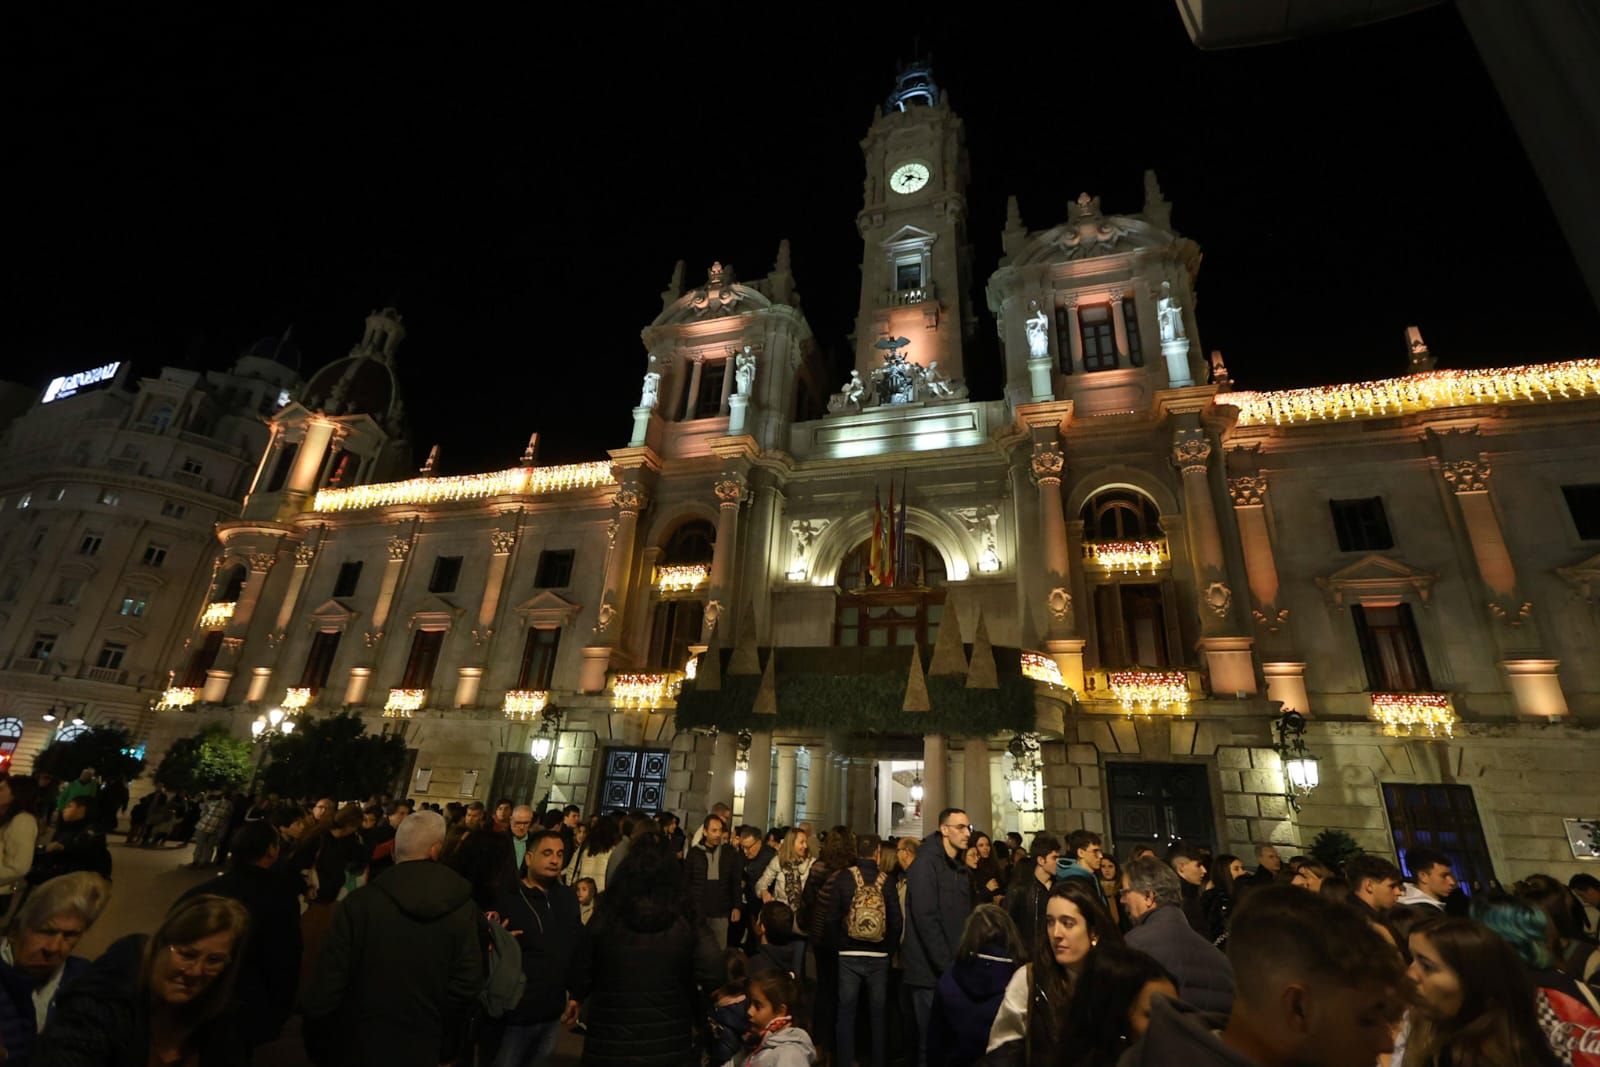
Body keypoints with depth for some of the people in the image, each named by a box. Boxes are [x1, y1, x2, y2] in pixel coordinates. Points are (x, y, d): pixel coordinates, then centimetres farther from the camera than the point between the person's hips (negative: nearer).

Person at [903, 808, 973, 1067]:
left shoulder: (960, 868, 13)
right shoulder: (926, 863, -13)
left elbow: (964, 919, 13)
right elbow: (926, 920, -19)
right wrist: (947, 966, -19)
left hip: (954, 971, 7)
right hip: (932, 972, -7)